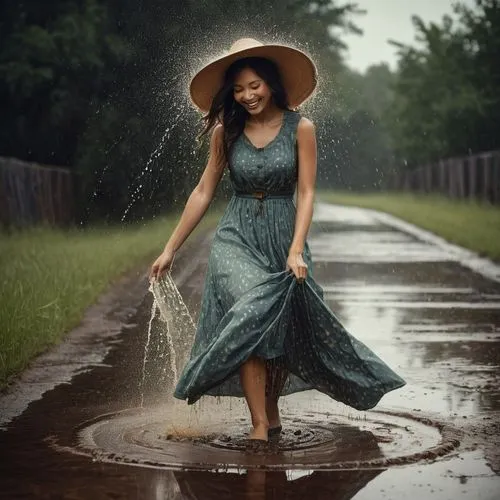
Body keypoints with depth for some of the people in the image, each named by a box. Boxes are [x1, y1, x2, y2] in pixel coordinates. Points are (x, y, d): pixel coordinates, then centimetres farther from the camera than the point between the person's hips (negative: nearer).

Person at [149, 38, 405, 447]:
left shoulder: (300, 128, -3)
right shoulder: (226, 132, 1)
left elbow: (306, 194, -5)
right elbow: (204, 193, 5)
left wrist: (296, 250, -17)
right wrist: (170, 249, 5)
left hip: (283, 239, 0)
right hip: (236, 238, 0)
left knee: (283, 331, 6)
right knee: (249, 321, -19)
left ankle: (271, 411, 31)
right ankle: (260, 426, -17)